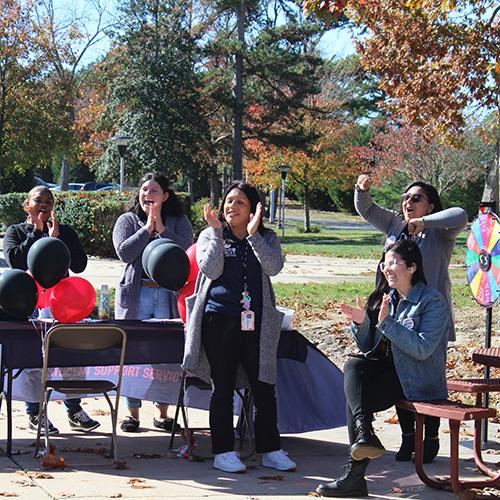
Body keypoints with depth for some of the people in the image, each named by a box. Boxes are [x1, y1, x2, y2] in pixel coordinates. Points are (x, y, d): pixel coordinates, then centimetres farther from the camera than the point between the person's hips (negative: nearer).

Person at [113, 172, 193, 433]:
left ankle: (162, 412, 10)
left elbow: (186, 250, -6)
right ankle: (132, 412, 8)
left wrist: (161, 229, -10)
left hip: (169, 295, 0)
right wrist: (147, 228, -8)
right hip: (136, 294, 0)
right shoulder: (127, 220, 9)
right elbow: (124, 252, -6)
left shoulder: (179, 222, 10)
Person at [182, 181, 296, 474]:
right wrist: (217, 231, -12)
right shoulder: (210, 236, 7)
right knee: (223, 388, 3)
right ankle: (224, 452, 8)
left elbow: (274, 267, -9)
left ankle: (270, 450, 12)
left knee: (264, 388, 2)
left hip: (256, 323, 2)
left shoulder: (267, 238, 11)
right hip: (220, 320, -2)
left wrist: (253, 234, -15)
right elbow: (211, 269, -9)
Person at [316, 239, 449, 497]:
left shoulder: (432, 301, -9)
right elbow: (369, 347, 13)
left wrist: (386, 323, -24)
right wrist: (361, 323, -7)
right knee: (353, 365, -22)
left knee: (355, 400, -21)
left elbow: (422, 349, -21)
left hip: (416, 378, -7)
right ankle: (364, 435, -31)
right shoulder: (386, 297, 12)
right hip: (387, 367, 7)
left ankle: (355, 477, -19)